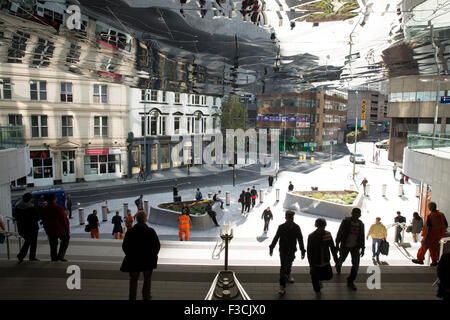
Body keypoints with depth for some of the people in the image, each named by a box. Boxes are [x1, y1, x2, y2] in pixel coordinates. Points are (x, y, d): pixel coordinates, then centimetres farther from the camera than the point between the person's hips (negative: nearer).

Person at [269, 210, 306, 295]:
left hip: (292, 250, 3)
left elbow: (300, 239, -1)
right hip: (283, 250, -3)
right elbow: (276, 238, -5)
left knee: (289, 264, 23)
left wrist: (302, 251, 0)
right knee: (283, 267, -6)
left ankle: (288, 275, 54)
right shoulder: (281, 227, -15)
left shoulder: (296, 227, -9)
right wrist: (271, 248, -2)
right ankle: (282, 287, -1)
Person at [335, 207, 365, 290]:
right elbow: (339, 233, -9)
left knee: (356, 264, -5)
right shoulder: (346, 221, -14)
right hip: (345, 246, -2)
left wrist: (362, 248, 9)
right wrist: (337, 244, -8)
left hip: (355, 247, 2)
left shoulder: (361, 224, -2)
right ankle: (338, 265, 56)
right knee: (342, 259, 19)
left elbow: (362, 237, 9)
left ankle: (350, 282, 10)